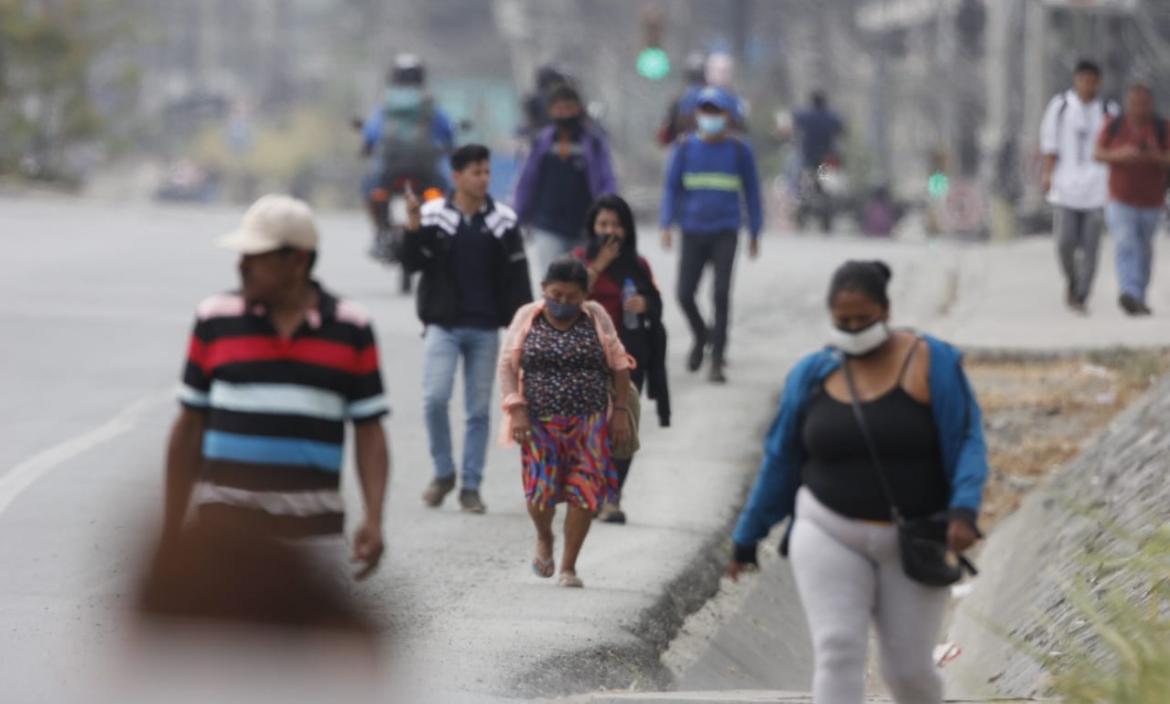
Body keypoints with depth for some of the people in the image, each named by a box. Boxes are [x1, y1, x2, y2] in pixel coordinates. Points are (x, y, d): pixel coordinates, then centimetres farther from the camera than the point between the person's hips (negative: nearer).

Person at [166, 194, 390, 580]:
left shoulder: (351, 330, 2)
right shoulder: (215, 321, 3)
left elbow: (369, 431, 2)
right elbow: (189, 427, 7)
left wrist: (373, 519, -10)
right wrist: (172, 531, 6)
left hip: (312, 531, 1)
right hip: (227, 520, -1)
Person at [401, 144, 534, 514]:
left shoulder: (503, 220, 2)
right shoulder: (433, 215, -2)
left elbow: (517, 276, 4)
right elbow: (414, 263, -5)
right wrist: (413, 228, -21)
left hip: (486, 329, 1)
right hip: (443, 325, -1)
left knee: (479, 409, 5)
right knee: (435, 398, -14)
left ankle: (471, 486, 13)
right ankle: (443, 473, 6)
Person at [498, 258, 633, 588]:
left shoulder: (596, 317, 3)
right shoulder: (527, 318, 2)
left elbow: (619, 365, 8)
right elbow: (507, 365, 2)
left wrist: (621, 411, 2)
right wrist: (516, 410, -9)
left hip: (588, 422, 1)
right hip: (540, 422, -1)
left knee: (583, 492, -6)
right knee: (541, 490, -9)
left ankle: (568, 566, 6)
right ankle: (544, 538, 24)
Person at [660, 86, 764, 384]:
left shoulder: (740, 150, 3)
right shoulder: (685, 148, 5)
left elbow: (751, 191, 9)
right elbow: (672, 187, 6)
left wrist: (755, 233, 9)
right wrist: (667, 224, -6)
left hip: (725, 233, -1)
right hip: (692, 232, 2)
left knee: (721, 293, -10)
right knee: (685, 294, -2)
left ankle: (717, 359, -5)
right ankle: (701, 337, 28)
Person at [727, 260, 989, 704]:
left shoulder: (933, 364, -9)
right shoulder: (812, 375, -1)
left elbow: (968, 443, -12)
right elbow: (779, 461, 7)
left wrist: (963, 512, -28)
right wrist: (746, 540, 11)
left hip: (912, 546, -1)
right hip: (831, 537, 1)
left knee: (908, 668, 4)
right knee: (837, 653, -15)